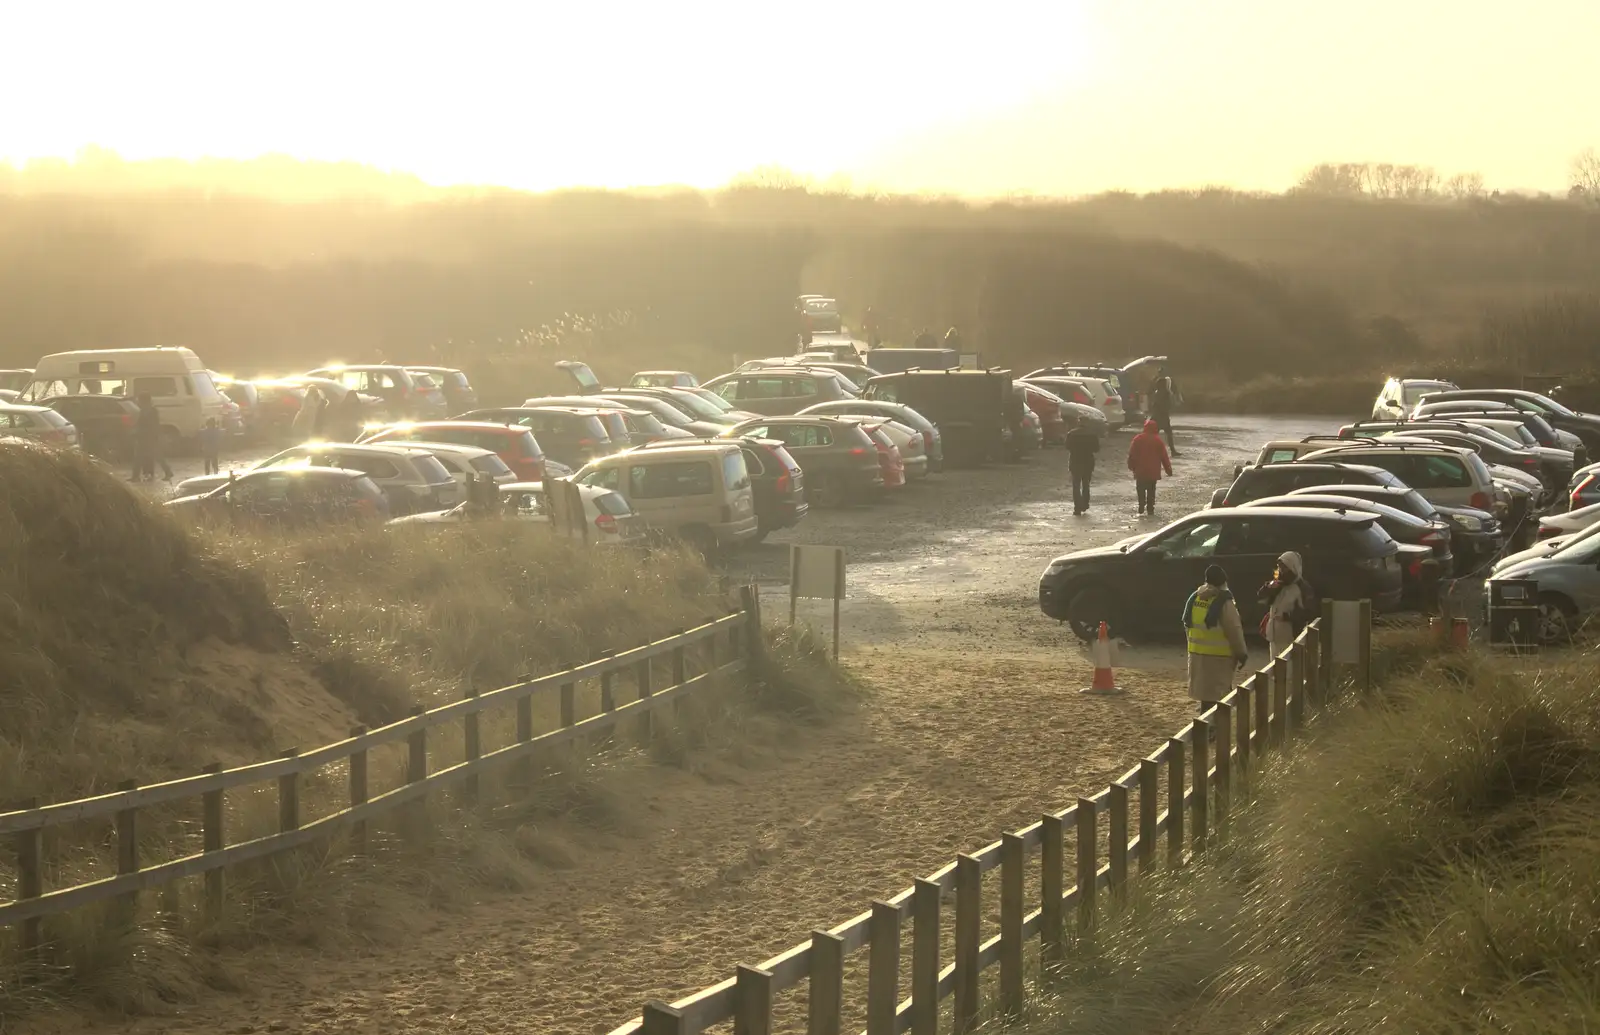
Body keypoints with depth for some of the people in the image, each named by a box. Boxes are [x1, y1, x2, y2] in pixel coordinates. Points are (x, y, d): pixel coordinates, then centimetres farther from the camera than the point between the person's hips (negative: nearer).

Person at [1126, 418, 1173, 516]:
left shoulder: (1138, 439, -4)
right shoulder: (1158, 440, -5)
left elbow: (1132, 454, 0)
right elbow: (1164, 456, -1)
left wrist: (1131, 466, 13)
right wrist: (1168, 469, 7)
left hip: (1140, 471, 0)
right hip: (1153, 471, 0)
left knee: (1141, 490, 8)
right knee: (1151, 491, 6)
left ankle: (1141, 509, 3)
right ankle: (1150, 509, 1)